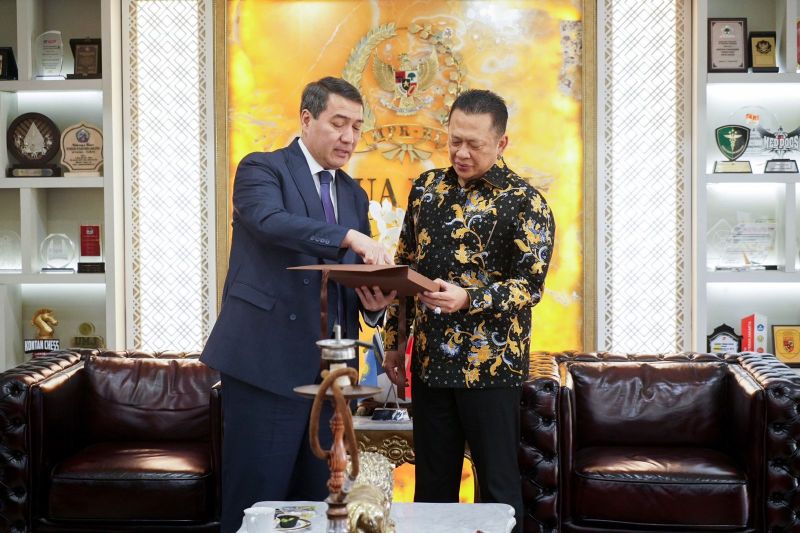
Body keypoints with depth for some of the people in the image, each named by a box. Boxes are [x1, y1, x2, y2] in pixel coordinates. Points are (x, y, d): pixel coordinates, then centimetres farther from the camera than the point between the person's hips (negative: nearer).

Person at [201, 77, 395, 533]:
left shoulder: (354, 195, 18)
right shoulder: (262, 169, -1)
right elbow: (272, 222, -23)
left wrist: (374, 299, -5)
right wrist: (352, 237, -33)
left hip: (329, 370, 6)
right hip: (268, 363, -6)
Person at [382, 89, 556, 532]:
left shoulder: (523, 202, -7)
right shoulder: (427, 188, 9)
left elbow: (530, 286, -11)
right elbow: (404, 266, 16)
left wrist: (467, 300, -26)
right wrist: (394, 340, 14)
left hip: (491, 366, -5)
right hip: (429, 361, 5)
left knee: (497, 484, 3)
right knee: (432, 483, 13)